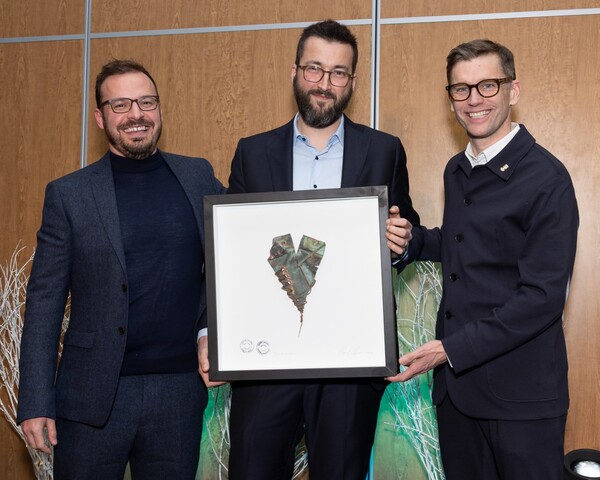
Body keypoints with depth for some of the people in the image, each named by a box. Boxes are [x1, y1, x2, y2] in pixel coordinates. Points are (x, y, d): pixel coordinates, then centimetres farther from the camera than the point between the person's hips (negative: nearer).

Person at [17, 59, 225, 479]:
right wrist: (36, 403, -6)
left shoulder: (199, 177, 5)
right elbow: (44, 302, 0)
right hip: (92, 397, -1)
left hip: (179, 393, 2)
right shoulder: (68, 194, 0)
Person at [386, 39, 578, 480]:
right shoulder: (456, 171, 10)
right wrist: (411, 241, 3)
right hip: (455, 384, 7)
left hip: (520, 394, -7)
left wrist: (451, 349, -20)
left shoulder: (546, 178, -14)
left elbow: (542, 297, -19)